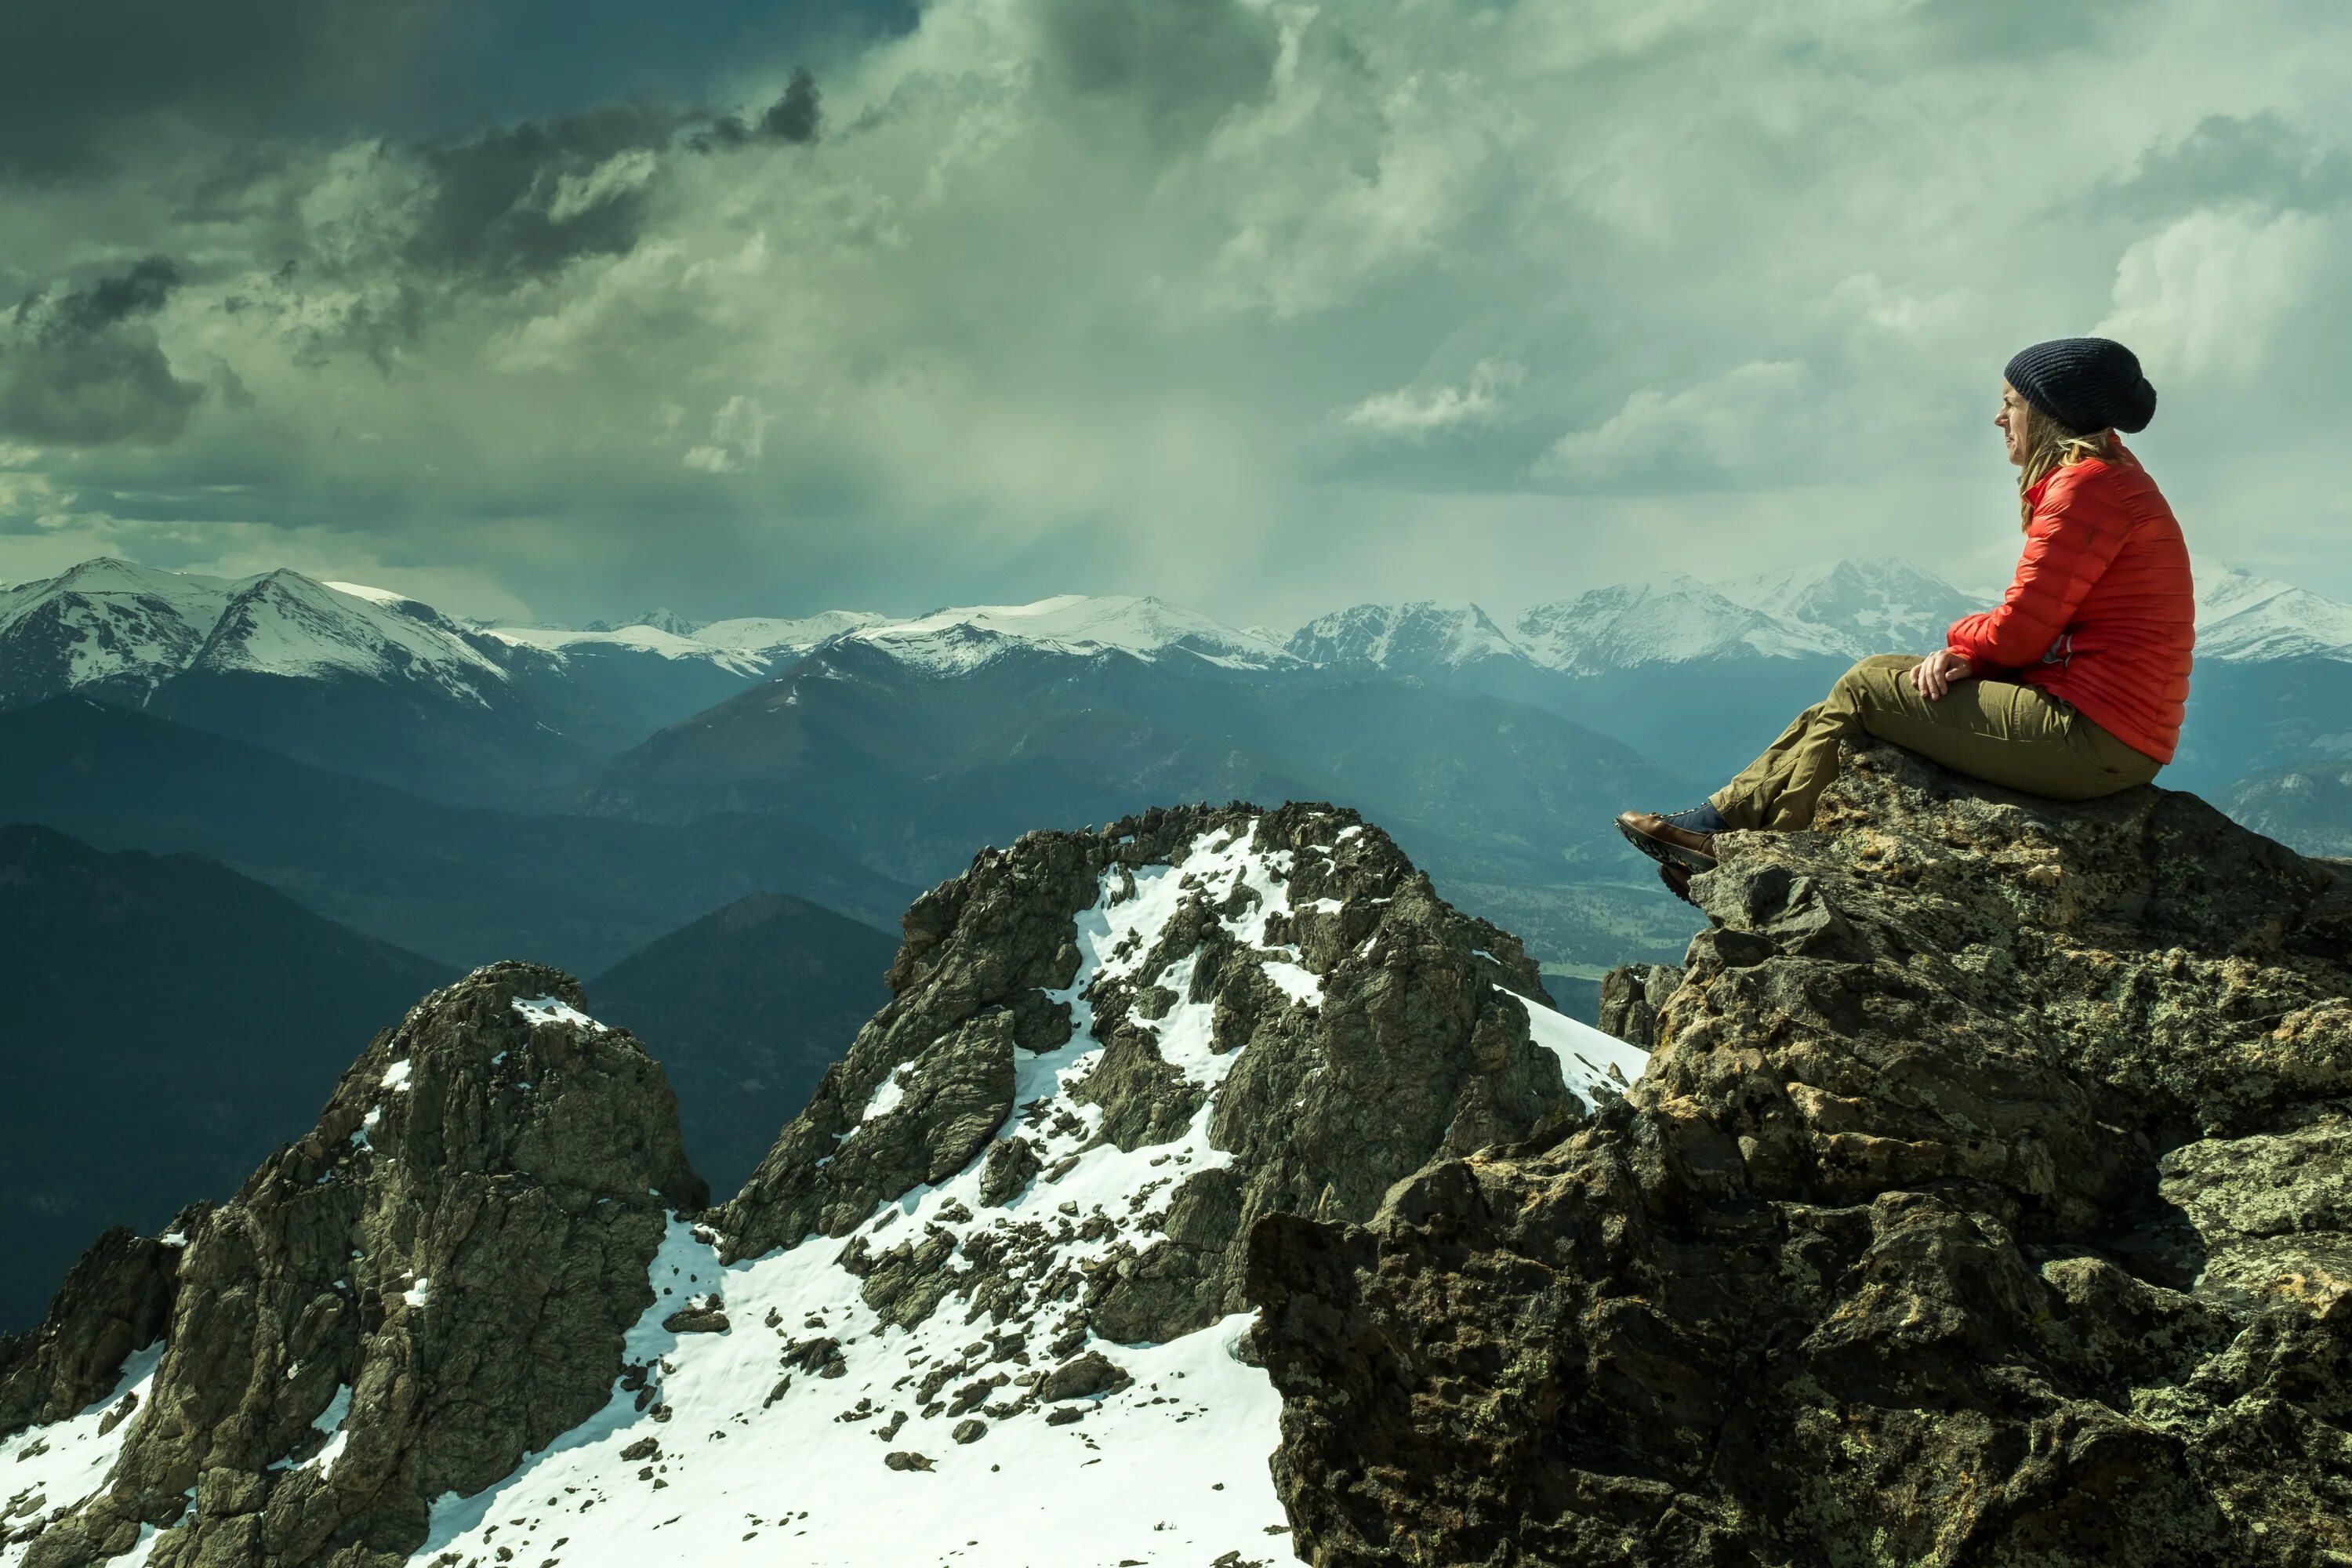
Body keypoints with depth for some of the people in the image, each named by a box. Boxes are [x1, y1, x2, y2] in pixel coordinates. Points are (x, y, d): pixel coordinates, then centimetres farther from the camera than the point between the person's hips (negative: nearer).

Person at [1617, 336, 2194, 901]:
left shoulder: (2087, 487, -16)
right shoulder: (2105, 480, 17)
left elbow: (2020, 631, -18)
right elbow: (2038, 622, 14)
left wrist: (1961, 643, 4)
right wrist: (1967, 656, -4)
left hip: (2091, 740, -10)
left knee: (1864, 689, -4)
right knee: (1879, 679, 11)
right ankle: (1722, 823, 10)